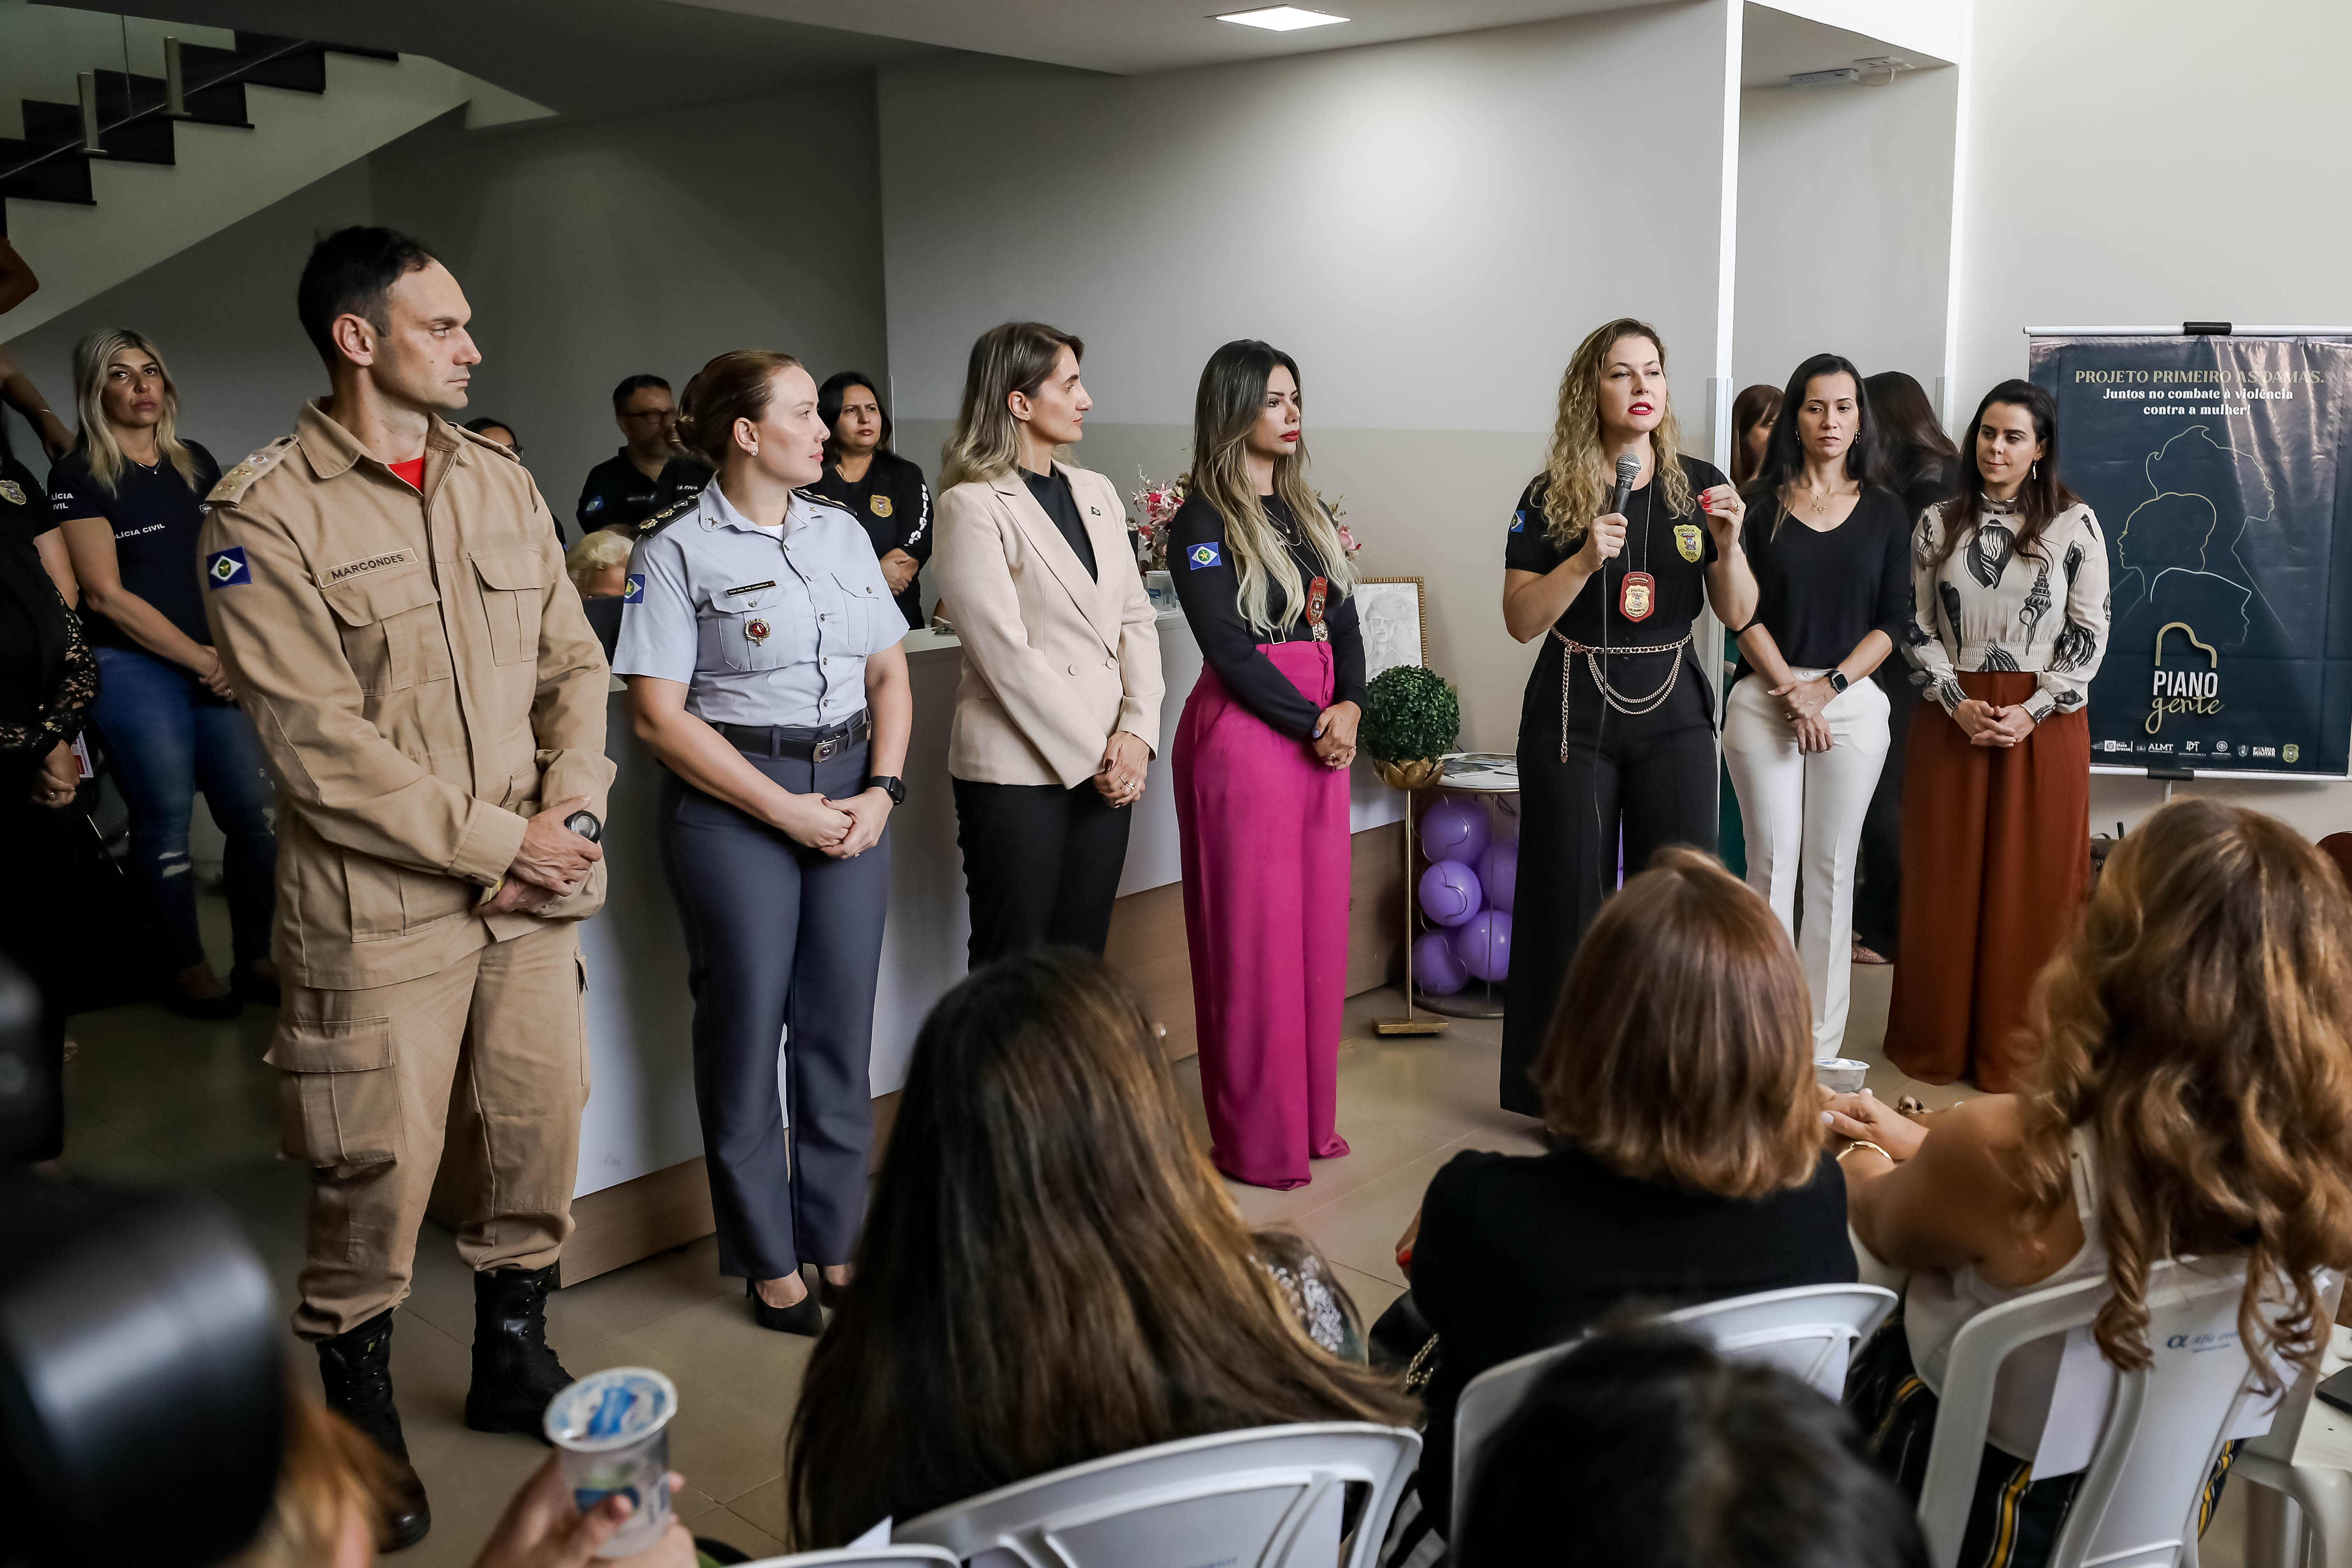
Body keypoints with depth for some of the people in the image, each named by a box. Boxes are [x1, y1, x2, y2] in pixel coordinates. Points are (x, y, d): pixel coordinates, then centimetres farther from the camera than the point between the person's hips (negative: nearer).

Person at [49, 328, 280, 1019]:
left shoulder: (197, 463, 13)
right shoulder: (80, 477, -2)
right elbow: (106, 594, -7)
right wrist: (202, 658, -8)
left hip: (219, 668, 5)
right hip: (135, 670, -4)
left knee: (256, 812, -1)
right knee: (166, 819, 0)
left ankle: (256, 959, 11)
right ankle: (187, 969, 14)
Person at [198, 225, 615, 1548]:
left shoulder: (501, 482, 10)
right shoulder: (265, 516, -8)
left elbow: (575, 664, 10)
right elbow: (320, 743, -14)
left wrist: (568, 814, -5)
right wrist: (494, 843, -13)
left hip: (534, 888, 6)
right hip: (382, 904, -5)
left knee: (540, 1130, 13)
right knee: (380, 1168, 2)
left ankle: (514, 1357, 35)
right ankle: (360, 1411, 24)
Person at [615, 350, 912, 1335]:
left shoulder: (842, 532, 10)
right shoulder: (678, 552, -6)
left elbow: (890, 673, 12)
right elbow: (659, 717, -10)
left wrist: (881, 790, -3)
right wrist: (787, 812, -13)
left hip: (852, 794, 5)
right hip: (733, 803, -5)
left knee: (841, 1022, 9)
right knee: (747, 1026, 4)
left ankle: (839, 1241, 24)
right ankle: (768, 1261, 19)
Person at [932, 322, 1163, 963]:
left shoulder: (1098, 492, 13)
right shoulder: (973, 506, -8)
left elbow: (1135, 618, 10)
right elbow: (1005, 652, -14)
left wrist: (1136, 731, -4)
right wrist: (1093, 754, -12)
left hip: (1106, 766, 6)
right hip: (1018, 771, -6)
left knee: (1084, 956, 11)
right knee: (1015, 970, 3)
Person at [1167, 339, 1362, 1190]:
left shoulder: (1306, 514, 15)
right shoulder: (1203, 524, -6)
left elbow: (1343, 620, 11)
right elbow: (1229, 648, -12)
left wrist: (1348, 708, -5)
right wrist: (1311, 726, -12)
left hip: (1324, 729, 7)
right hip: (1244, 731, -7)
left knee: (1318, 926, 10)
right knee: (1254, 936, -1)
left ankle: (1310, 1117, 22)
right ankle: (1257, 1139, 10)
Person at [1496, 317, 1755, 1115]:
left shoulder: (1699, 485, 4)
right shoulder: (1553, 495, -3)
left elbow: (1737, 615, 4)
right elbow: (1521, 620, -7)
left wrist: (1729, 542, -13)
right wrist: (1586, 558, -20)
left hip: (1673, 709, 2)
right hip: (1575, 711, -2)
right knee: (1572, 896, 3)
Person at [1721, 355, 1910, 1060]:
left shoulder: (1884, 512, 8)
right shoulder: (1760, 503, 4)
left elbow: (1893, 619, 4)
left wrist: (1828, 686, -9)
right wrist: (1791, 693, -11)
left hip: (1852, 700, 1)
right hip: (1764, 699, -1)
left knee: (1832, 868, 4)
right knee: (1771, 863, 0)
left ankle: (1822, 1044, 10)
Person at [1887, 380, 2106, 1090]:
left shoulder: (2074, 523, 0)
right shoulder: (1938, 523, 6)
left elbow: (2089, 635, -2)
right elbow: (1918, 628, 5)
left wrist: (2032, 711, -12)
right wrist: (1959, 703, -8)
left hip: (2044, 725, -2)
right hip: (1953, 722, 2)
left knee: (2032, 888, 3)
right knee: (1946, 885, 6)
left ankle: (2018, 1050, 13)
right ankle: (1938, 1042, 17)